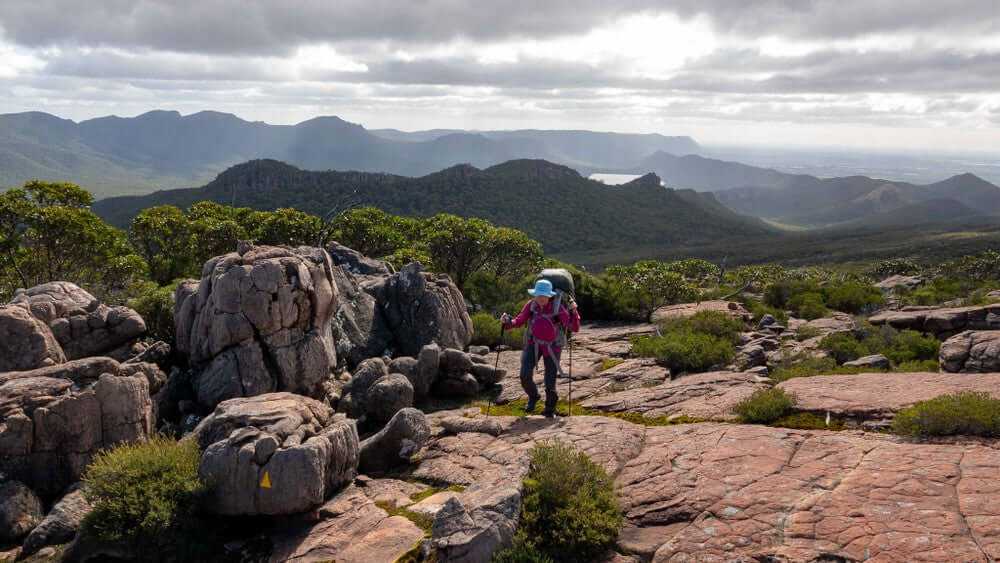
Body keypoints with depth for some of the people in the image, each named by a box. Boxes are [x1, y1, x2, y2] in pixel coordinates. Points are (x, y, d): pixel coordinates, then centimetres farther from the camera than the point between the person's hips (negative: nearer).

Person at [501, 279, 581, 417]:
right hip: (533, 343, 2)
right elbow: (518, 321, -6)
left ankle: (550, 409, 28)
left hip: (552, 347, -2)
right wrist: (507, 322, -26)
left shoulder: (558, 308, -23)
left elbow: (574, 328, -23)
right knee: (525, 375, -17)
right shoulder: (531, 305, -15)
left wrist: (573, 311, -38)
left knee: (550, 384, -1)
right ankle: (533, 396, 16)